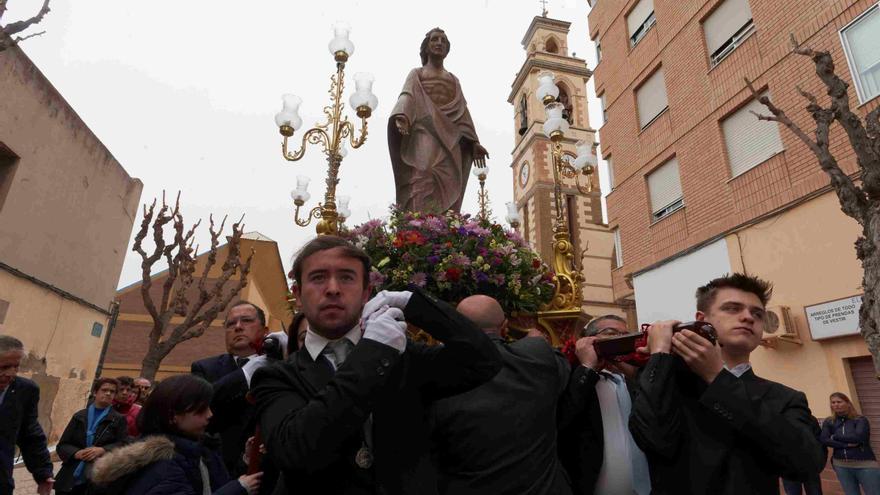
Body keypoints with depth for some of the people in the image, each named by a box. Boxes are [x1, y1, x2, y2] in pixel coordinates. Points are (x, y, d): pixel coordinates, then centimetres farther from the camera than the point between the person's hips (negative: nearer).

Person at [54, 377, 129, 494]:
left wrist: (103, 450, -18)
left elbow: (124, 445, -2)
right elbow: (62, 445, 9)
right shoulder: (79, 416, 12)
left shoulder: (119, 419, 6)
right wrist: (76, 453, -11)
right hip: (70, 479, 2)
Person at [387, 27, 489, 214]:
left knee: (448, 187, -12)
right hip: (425, 134, -3)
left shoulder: (453, 80, 31)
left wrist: (473, 142, 8)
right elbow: (406, 98, 1)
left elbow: (462, 111, 21)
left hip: (450, 141, 4)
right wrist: (401, 116, -23)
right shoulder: (416, 74, 21)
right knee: (424, 182, -24)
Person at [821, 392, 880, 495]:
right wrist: (846, 444, -16)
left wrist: (835, 436, -6)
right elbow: (824, 440, -8)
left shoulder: (861, 420, -1)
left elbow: (858, 437, -17)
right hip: (841, 465, 3)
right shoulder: (828, 422, 6)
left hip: (865, 464, -2)